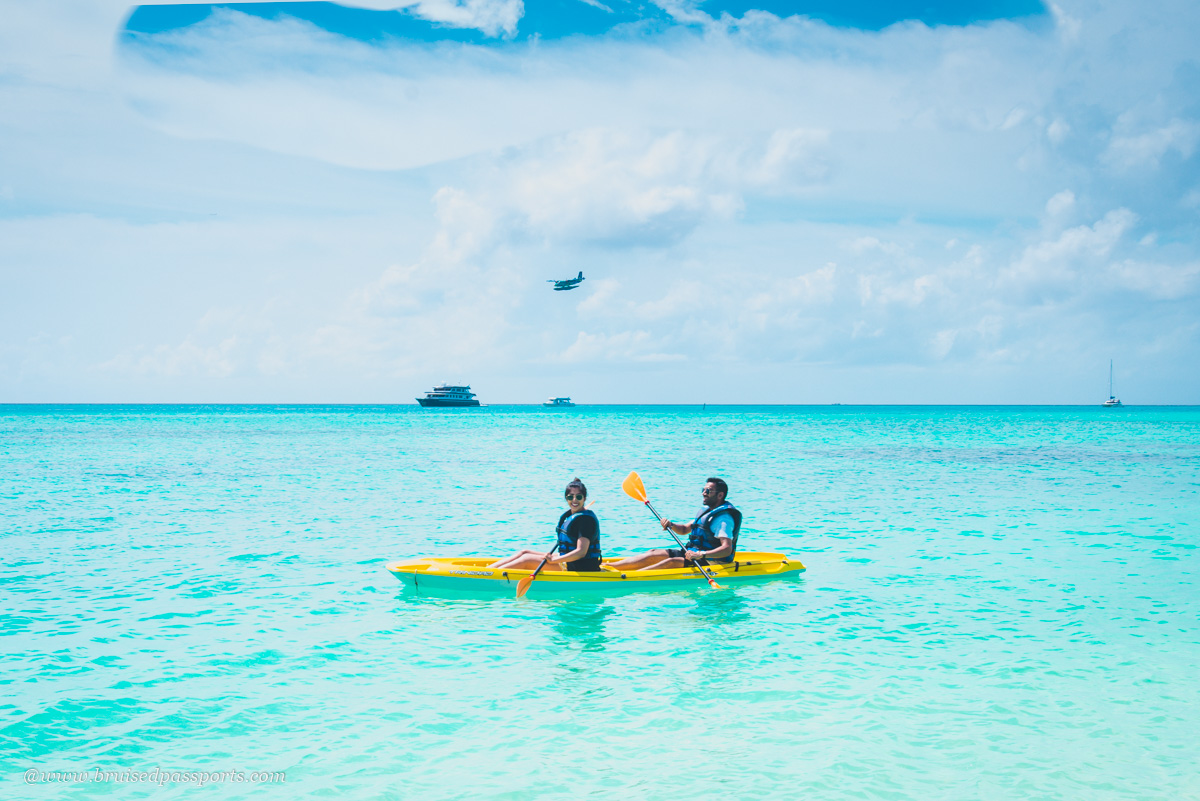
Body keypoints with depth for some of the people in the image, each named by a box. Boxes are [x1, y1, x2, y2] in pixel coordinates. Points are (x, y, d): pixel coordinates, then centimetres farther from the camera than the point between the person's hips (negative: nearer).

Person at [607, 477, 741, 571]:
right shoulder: (706, 510, 14)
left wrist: (701, 555, -40)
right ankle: (608, 567, -9)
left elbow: (727, 549, -29)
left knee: (671, 562, -29)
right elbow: (684, 529, 22)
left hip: (711, 561, -9)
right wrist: (671, 525, 0)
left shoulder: (724, 518, -17)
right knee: (654, 554, -1)